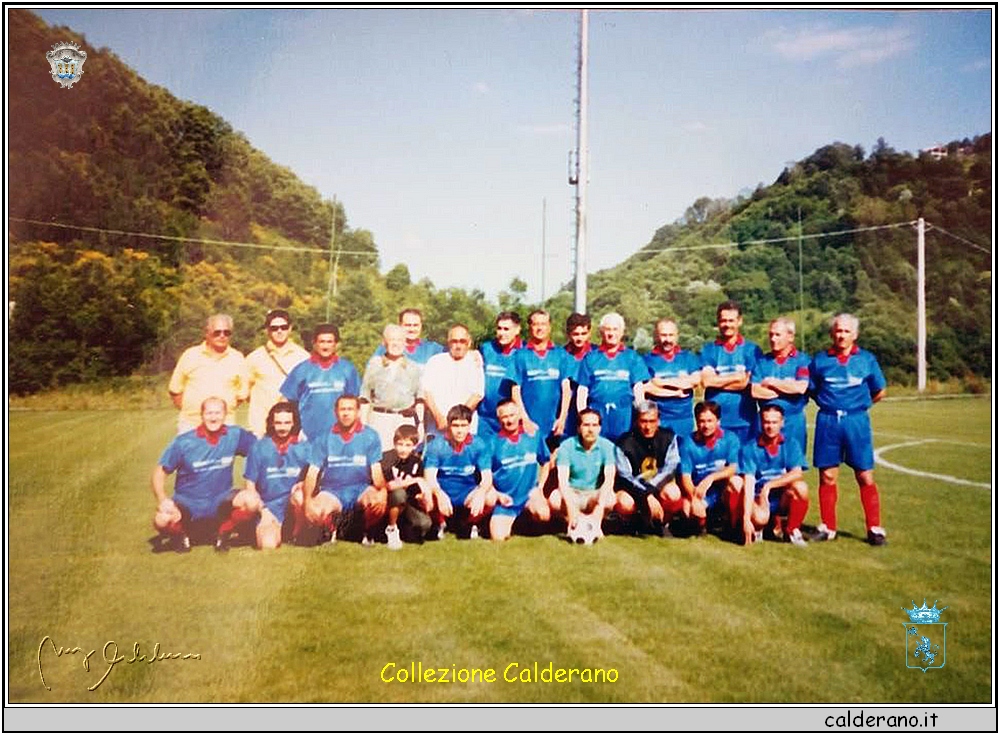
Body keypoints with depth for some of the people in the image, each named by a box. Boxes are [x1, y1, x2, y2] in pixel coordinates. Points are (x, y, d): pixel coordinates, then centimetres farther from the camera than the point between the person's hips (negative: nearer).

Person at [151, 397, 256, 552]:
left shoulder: (235, 436, -5)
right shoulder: (184, 442, -8)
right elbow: (159, 472, -5)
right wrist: (162, 500, -23)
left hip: (220, 502, 1)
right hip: (188, 504, -1)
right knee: (162, 520, -31)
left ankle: (221, 533, 3)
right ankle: (180, 535, 8)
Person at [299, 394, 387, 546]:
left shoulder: (370, 436, 2)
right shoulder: (324, 438, 4)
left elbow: (376, 471, -4)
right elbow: (313, 472, -1)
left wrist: (383, 490, -26)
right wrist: (307, 500, -18)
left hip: (361, 489, 0)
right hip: (332, 491, 1)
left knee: (377, 502, -34)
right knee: (314, 512, -30)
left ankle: (367, 532, 2)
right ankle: (331, 530, 8)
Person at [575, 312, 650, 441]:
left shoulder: (632, 357, 11)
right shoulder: (591, 358, 11)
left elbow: (639, 388, 7)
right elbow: (582, 390, 9)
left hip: (623, 416, 0)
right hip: (597, 416, 0)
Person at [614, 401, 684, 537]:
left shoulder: (668, 437, -4)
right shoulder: (625, 443, -11)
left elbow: (670, 468, -11)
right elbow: (625, 476, -16)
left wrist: (650, 489, -25)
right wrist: (647, 496, -30)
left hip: (659, 487, 1)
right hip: (634, 489, -1)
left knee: (673, 494, -32)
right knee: (623, 503, -33)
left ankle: (663, 523, 1)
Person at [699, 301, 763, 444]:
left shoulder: (751, 350, 7)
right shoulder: (708, 350, 9)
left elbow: (747, 383, -4)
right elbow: (706, 380, -6)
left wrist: (718, 381, -3)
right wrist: (737, 376, -5)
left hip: (743, 420, 0)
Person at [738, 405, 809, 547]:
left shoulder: (791, 443, -3)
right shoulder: (750, 448, -9)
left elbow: (797, 473, -17)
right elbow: (748, 485, -16)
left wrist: (769, 485, -26)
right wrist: (746, 518, -25)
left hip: (784, 498, 2)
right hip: (759, 498, -2)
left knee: (800, 487, -30)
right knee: (759, 517, -35)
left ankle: (792, 530, -5)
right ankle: (774, 521, 6)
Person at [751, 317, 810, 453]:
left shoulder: (802, 360, 2)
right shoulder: (762, 361, 8)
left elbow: (801, 387, -14)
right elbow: (754, 391, -4)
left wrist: (772, 382, -4)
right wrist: (788, 388, -6)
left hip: (794, 421, -2)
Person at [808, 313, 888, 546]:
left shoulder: (867, 359, 5)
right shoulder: (820, 360, 5)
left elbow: (879, 392, 14)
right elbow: (811, 390, 12)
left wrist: (857, 405, 13)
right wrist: (830, 404, 6)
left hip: (856, 422, 0)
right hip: (827, 421, 1)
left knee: (865, 477, -1)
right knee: (827, 476, 4)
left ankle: (875, 529, 9)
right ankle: (827, 527, 15)